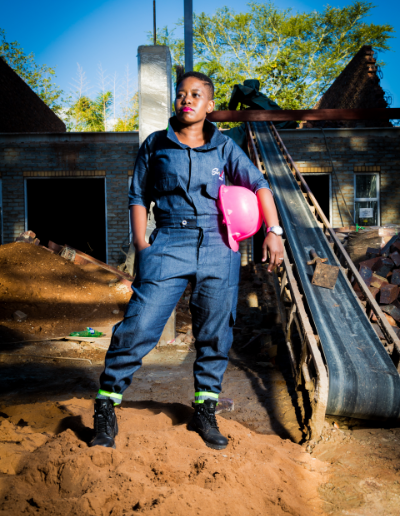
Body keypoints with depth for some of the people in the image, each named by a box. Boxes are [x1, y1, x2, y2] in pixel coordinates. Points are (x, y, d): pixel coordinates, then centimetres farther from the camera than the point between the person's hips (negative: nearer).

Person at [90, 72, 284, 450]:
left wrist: (273, 230, -9)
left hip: (218, 248, 2)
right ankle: (106, 407, 4)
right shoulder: (155, 145, 11)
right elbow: (139, 196, 12)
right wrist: (140, 244, 0)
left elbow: (257, 183, 5)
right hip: (169, 244, -1)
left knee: (214, 333, 6)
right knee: (139, 326, -11)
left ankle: (204, 412, 22)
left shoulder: (224, 147, 12)